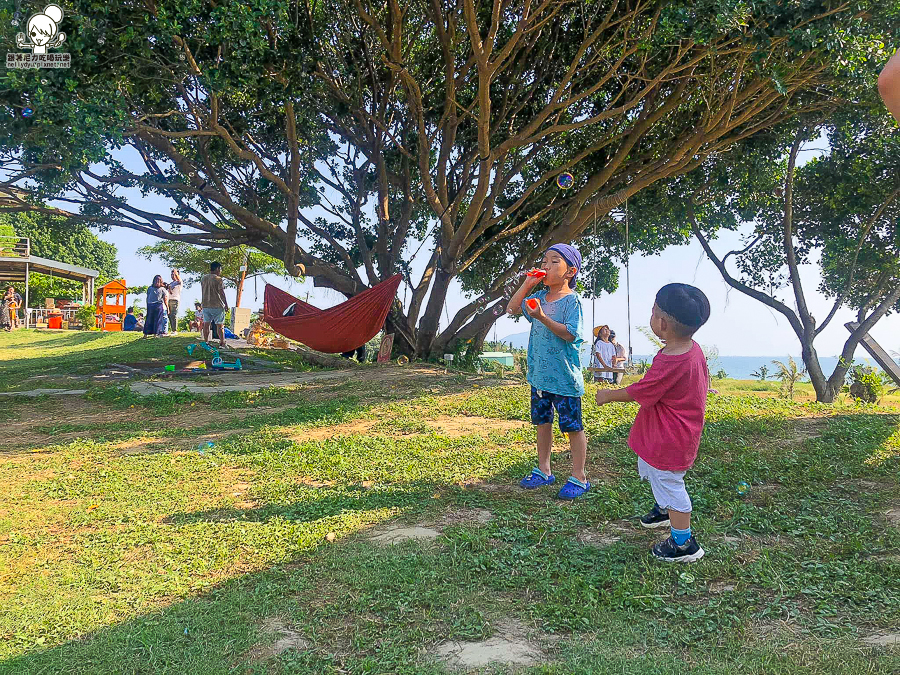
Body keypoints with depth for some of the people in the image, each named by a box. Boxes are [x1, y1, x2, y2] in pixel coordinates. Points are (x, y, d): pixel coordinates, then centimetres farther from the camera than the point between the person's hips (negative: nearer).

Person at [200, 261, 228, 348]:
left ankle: (205, 342, 13)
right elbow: (221, 292, -14)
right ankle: (222, 343, 0)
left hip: (205, 305, 6)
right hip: (217, 305, -6)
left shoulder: (203, 278, 8)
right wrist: (226, 304, -8)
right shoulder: (218, 279, -11)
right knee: (220, 325, -1)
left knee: (206, 324, 10)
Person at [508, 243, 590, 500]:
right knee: (542, 421, 16)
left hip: (564, 375, -7)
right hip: (540, 373, 7)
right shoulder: (539, 297, 7)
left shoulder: (572, 300, -13)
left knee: (572, 426, 2)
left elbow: (570, 334, -21)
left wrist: (543, 318, -30)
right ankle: (543, 471, 30)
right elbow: (512, 308, 12)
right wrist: (527, 284, 3)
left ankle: (579, 477, 14)